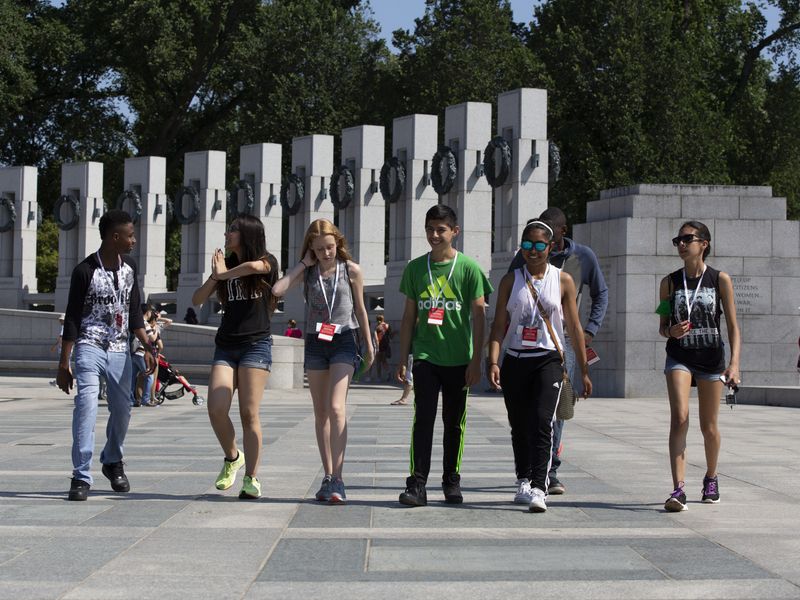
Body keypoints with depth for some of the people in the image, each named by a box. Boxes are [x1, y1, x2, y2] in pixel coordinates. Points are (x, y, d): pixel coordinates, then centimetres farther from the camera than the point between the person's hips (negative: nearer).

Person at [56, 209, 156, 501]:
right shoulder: (85, 271, -10)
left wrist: (147, 347, 9)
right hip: (90, 348, -5)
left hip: (119, 350, 6)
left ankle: (112, 462, 35)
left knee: (122, 409, 10)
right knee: (86, 404, -19)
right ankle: (81, 477, -17)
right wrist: (63, 363, -9)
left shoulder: (129, 267, 7)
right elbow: (72, 318, -8)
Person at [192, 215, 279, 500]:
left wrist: (223, 274, -11)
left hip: (256, 345, -4)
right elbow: (197, 300, 10)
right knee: (216, 409, -10)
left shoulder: (267, 262, -1)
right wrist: (215, 276, -5)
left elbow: (253, 266, -27)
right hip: (226, 345, 4)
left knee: (248, 413, -8)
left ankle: (251, 478, -2)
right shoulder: (226, 265, 13)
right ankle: (232, 458, 15)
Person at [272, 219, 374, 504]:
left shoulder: (351, 270, -1)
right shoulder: (307, 271, 4)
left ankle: (337, 479, -21)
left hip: (344, 341, -4)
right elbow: (277, 289, -13)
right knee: (321, 413, 8)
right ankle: (328, 476, 16)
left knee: (336, 408, -18)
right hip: (315, 342, 4)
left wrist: (369, 345, 14)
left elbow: (360, 309, 9)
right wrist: (304, 263, -7)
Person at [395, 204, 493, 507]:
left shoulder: (468, 267, -2)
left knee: (454, 422, 7)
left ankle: (451, 481, 20)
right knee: (423, 418, -8)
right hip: (425, 356, 1)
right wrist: (402, 359, 8)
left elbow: (478, 316, -2)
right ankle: (417, 484, -10)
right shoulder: (415, 267, 6)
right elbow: (409, 315, 11)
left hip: (458, 358, -1)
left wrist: (476, 360, -7)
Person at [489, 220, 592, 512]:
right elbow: (499, 325, 4)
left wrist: (584, 370, 6)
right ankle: (523, 481, 26)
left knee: (542, 422, -17)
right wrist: (493, 362, -9)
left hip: (548, 360, -2)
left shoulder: (563, 280, 5)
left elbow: (574, 328, 7)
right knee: (520, 426, 9)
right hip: (515, 361, 2)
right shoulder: (510, 280, 7)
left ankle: (539, 488, -22)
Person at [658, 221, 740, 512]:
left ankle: (711, 479, 37)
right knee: (679, 417, -20)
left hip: (711, 357, 0)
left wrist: (734, 363, -12)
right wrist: (671, 331, -13)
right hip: (679, 357, 0)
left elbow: (733, 326, -1)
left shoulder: (720, 280, -1)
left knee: (709, 427, 11)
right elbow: (662, 326, 11)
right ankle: (678, 489, -24)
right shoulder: (669, 282, 3)